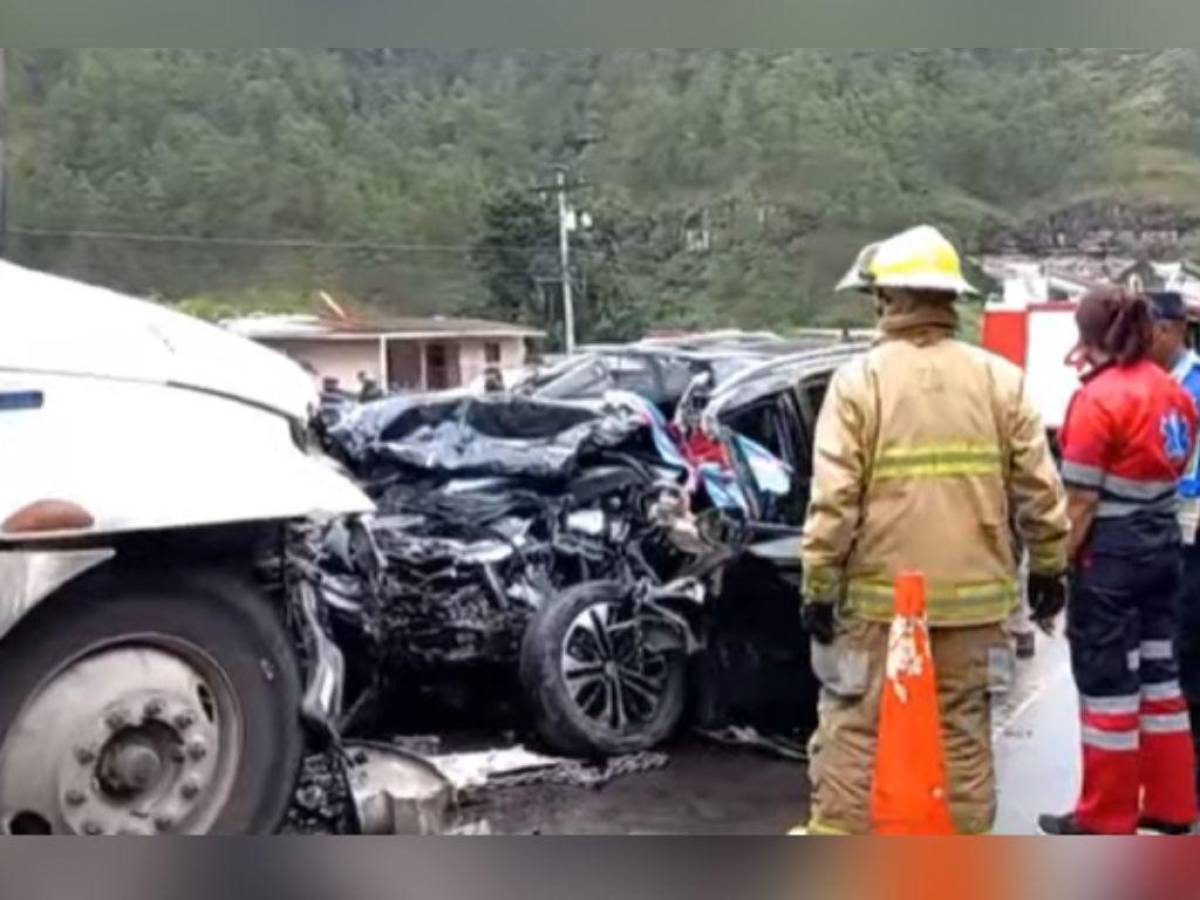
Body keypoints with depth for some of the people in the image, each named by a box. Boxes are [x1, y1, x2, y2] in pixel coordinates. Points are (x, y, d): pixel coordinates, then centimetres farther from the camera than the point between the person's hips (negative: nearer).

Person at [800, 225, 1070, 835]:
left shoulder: (859, 379, -8)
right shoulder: (1001, 379, 2)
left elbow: (833, 500, -12)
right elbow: (1039, 491, 3)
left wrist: (818, 586, -5)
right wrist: (1050, 568, 15)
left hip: (878, 595, -3)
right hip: (973, 596, 3)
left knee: (855, 733, 9)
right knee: (964, 734, 14)